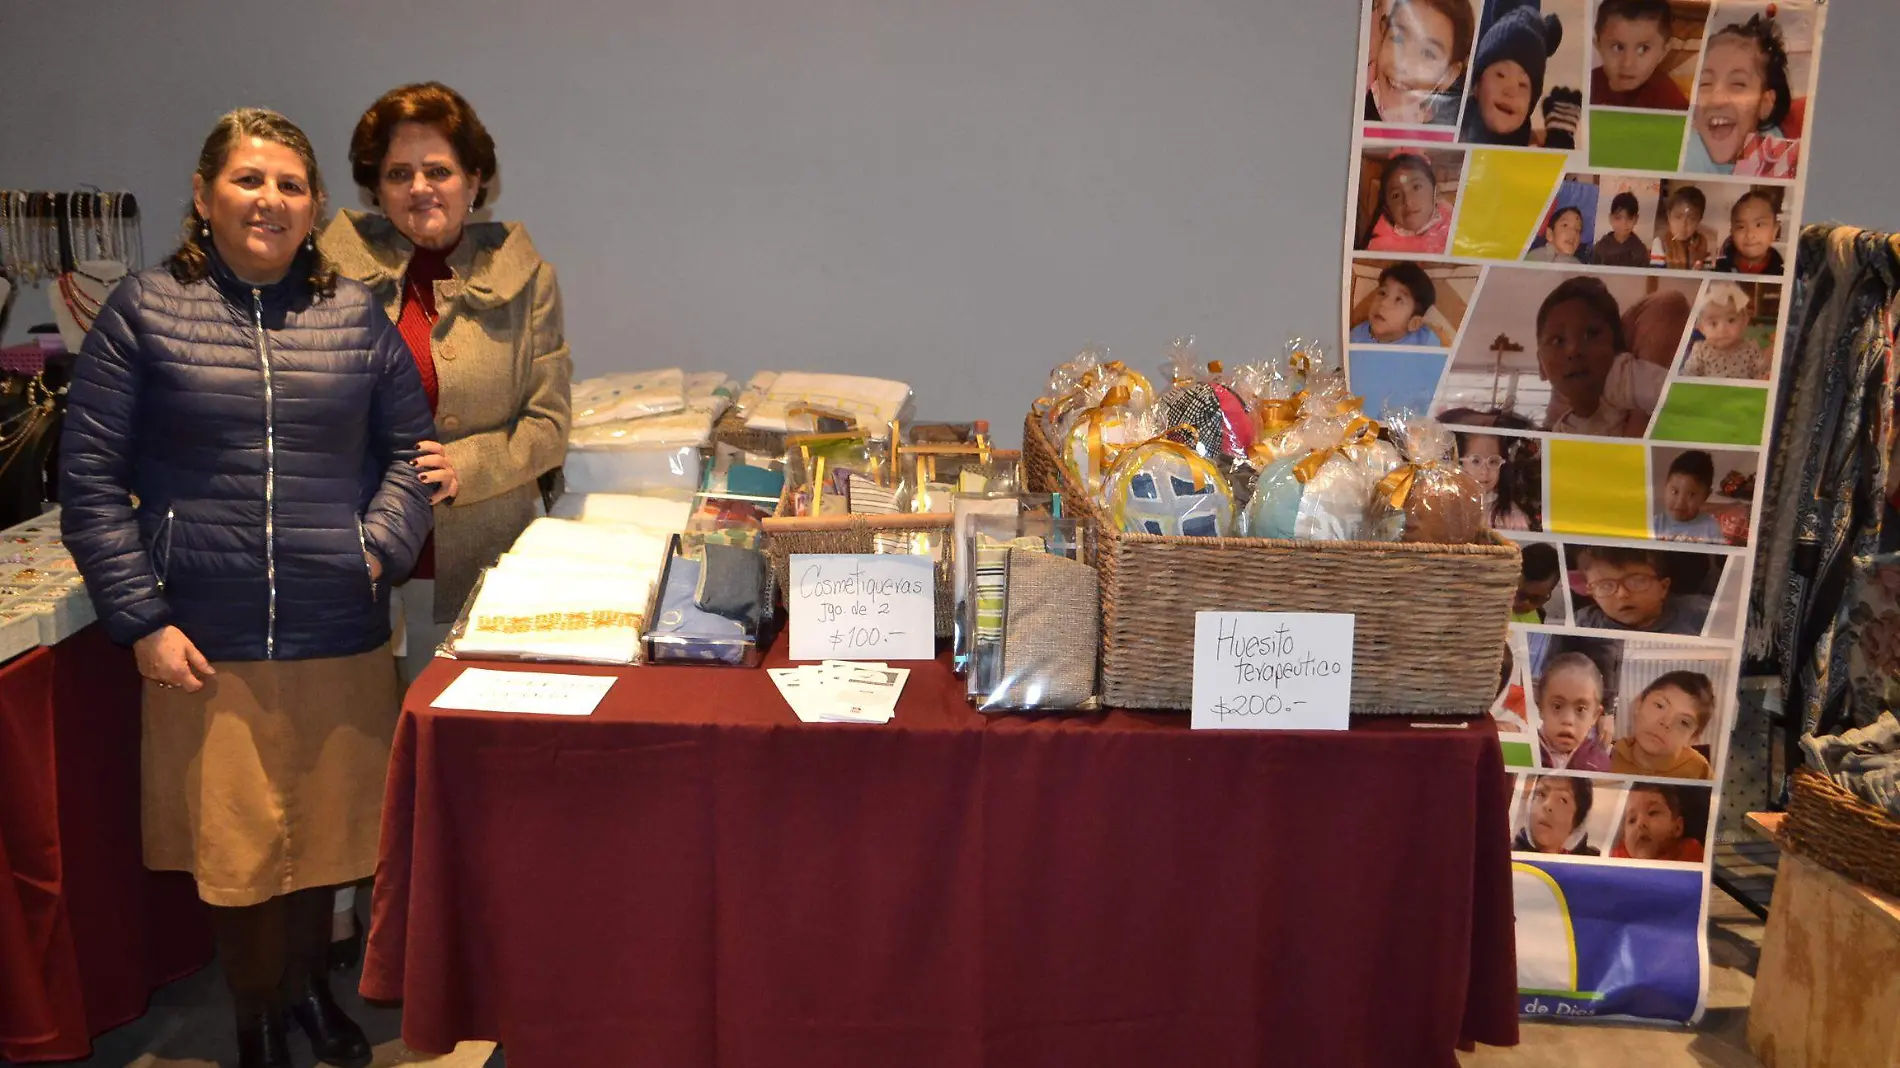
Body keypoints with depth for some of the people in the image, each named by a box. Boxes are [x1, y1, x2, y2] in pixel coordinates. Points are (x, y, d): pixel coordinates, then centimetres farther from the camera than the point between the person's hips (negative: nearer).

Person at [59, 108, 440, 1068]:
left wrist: (380, 545, -8)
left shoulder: (356, 315, 4)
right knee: (232, 844, 9)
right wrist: (142, 620, -9)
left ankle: (308, 983, 42)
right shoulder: (144, 311, -2)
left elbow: (410, 447, 9)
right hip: (207, 645, -2)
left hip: (343, 637, 2)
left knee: (325, 833, 16)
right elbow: (91, 481, -3)